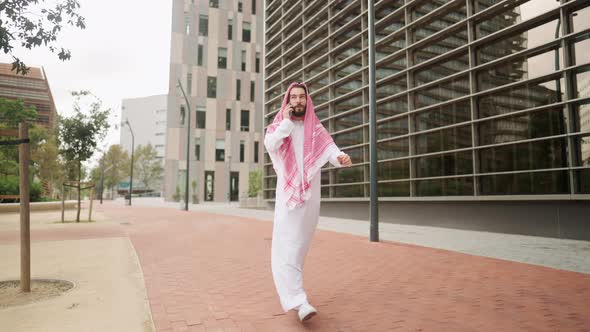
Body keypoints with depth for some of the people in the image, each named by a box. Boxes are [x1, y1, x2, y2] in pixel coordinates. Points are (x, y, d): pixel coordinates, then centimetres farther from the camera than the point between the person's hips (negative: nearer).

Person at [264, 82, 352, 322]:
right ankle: (299, 301, -19)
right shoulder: (278, 125, 6)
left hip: (310, 195, 2)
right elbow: (270, 145, -16)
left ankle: (289, 289, 30)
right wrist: (287, 121, -10)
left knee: (300, 245, 11)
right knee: (286, 246, -15)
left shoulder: (317, 129, 9)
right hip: (287, 193, -2)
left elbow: (330, 151, -8)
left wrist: (342, 157, -31)